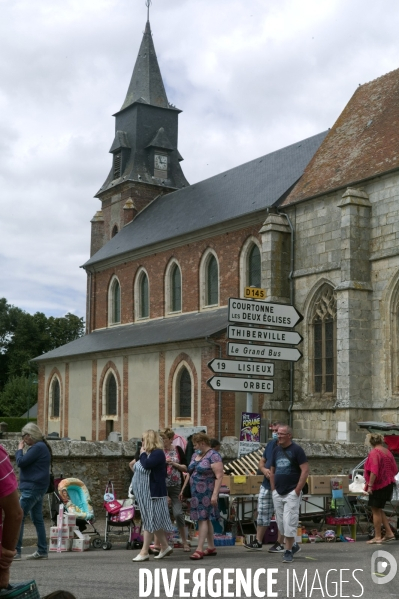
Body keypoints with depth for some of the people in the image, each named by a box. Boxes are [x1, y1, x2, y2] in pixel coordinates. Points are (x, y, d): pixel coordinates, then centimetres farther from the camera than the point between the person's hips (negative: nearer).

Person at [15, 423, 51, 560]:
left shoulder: (38, 447, -16)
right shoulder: (41, 446, 17)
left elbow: (21, 462, -17)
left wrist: (19, 449, -4)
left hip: (32, 488, -11)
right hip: (37, 487, 11)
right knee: (37, 519, 11)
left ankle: (15, 551, -10)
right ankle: (42, 551, 14)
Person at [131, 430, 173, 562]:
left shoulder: (158, 453, -13)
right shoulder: (148, 454, 15)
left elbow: (147, 465, -27)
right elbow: (140, 469, 21)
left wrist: (142, 454, -14)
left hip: (153, 493, -10)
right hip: (145, 494, 10)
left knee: (150, 521, -6)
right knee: (154, 522, 13)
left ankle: (144, 552, -5)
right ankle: (165, 547, 21)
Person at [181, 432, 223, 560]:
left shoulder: (213, 456, -11)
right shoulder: (195, 455, 14)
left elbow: (219, 476, -17)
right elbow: (190, 474, 21)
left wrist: (215, 494, -22)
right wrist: (183, 489, 18)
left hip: (207, 493, -8)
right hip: (196, 492, 8)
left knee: (203, 519, -10)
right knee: (206, 519, 12)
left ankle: (199, 549, -11)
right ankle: (211, 547, 19)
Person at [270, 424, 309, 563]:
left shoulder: (297, 450, -7)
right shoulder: (276, 450, 10)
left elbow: (305, 470, -12)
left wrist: (297, 490, -14)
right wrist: (273, 489, 10)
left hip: (291, 493, -6)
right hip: (277, 493, 6)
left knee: (289, 522, -8)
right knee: (280, 522, 11)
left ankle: (288, 551, 1)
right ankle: (293, 545, 29)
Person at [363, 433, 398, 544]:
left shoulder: (374, 453, -16)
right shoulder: (387, 452, 9)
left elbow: (374, 471, -24)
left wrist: (370, 485, -22)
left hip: (378, 485, -8)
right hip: (388, 484, 8)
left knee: (376, 510, 1)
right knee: (379, 509, 17)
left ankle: (377, 537, 4)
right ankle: (389, 533, 15)